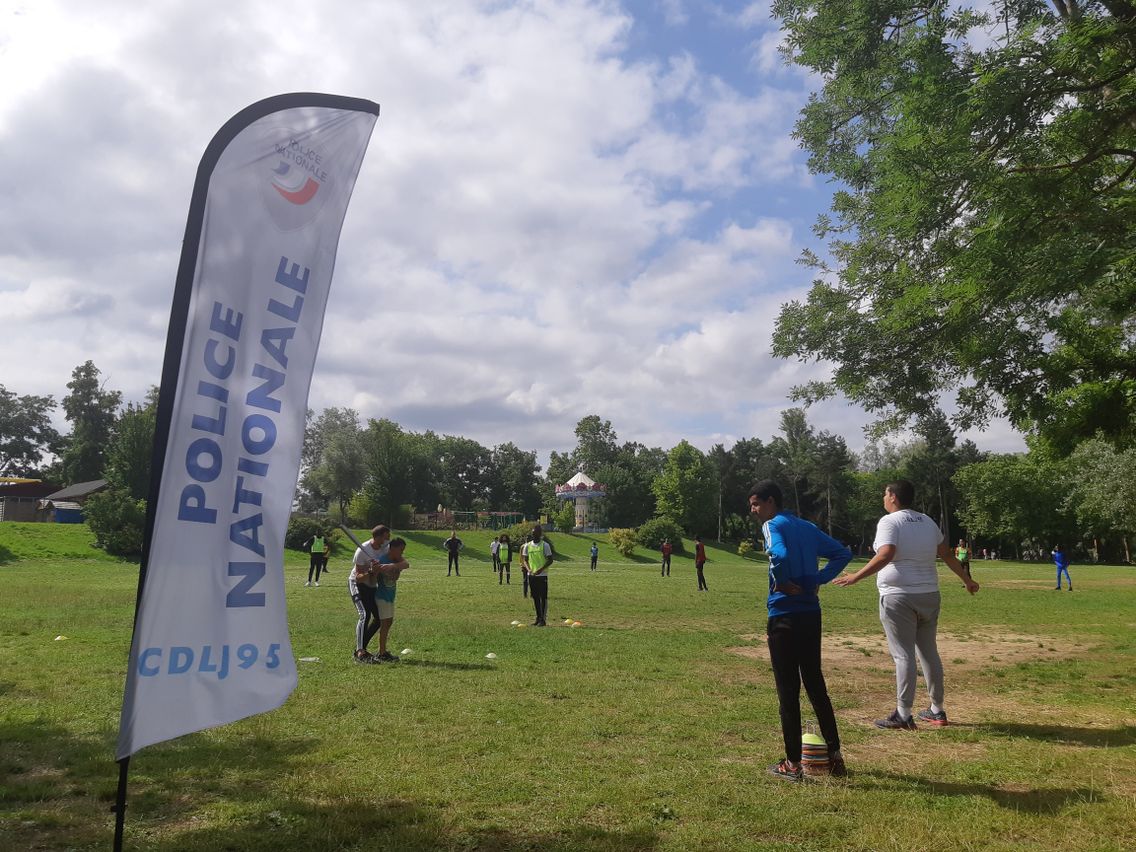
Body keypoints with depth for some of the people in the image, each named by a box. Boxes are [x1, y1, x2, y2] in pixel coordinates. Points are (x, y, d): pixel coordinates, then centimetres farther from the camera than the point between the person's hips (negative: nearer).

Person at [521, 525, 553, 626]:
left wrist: (540, 569, -19)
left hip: (542, 575, -5)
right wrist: (528, 569, -10)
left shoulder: (545, 545, -5)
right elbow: (525, 560, 10)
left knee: (543, 597, -3)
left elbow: (550, 560, -6)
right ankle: (538, 618, 18)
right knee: (535, 597, 10)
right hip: (531, 575, 5)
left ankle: (543, 619, 1)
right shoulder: (527, 546, 7)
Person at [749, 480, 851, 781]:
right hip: (812, 614, 7)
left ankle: (793, 764, 9)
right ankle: (834, 755, 22)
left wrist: (782, 583, -13)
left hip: (784, 616, -7)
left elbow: (780, 555, -29)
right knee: (816, 684, 17)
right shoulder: (807, 527, 15)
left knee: (788, 690, 1)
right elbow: (843, 553, 19)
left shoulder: (773, 525, -9)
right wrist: (818, 580, 9)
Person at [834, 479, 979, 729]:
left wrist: (856, 577, -27)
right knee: (929, 652, 16)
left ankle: (903, 715, -1)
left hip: (898, 597, -7)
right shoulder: (927, 521, 13)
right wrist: (967, 580, 30)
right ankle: (937, 711, 25)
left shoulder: (889, 521, -10)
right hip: (929, 596, 7)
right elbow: (947, 554, 19)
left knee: (903, 655, -4)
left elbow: (885, 556, -25)